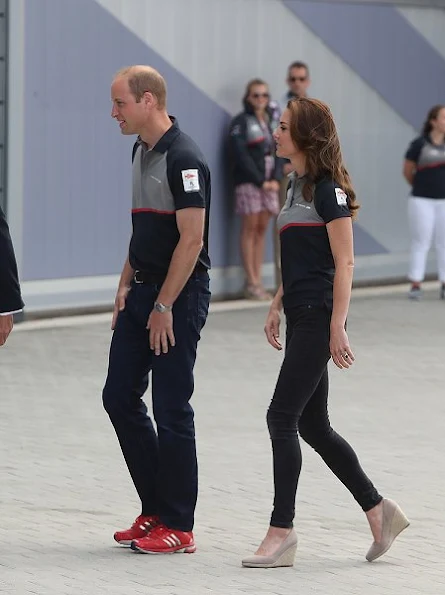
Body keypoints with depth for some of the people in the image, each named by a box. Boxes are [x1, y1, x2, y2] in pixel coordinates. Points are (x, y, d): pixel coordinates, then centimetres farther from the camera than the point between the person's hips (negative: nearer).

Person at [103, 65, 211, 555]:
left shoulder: (183, 158, -17)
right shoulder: (141, 151, 12)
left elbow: (191, 239, -20)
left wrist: (163, 306, -19)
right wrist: (126, 284, 12)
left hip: (179, 296, -9)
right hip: (143, 292, 9)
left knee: (171, 409, -4)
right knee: (119, 396, 10)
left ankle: (177, 527, 5)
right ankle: (155, 510, 19)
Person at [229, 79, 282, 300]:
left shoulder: (272, 121, 15)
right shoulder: (241, 122, -3)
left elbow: (278, 151, 12)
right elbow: (240, 155, -11)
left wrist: (275, 179, -4)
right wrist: (260, 181, -14)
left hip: (269, 183, 6)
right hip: (248, 182, -6)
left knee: (262, 229, 5)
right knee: (250, 228, -4)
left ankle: (257, 280, 7)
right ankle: (251, 283, -4)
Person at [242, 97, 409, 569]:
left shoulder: (328, 189, -12)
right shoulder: (297, 185, 16)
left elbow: (344, 263, -15)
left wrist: (337, 327, -18)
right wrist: (276, 307, 18)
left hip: (318, 318, -10)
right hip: (301, 318, 10)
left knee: (282, 418, -9)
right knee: (313, 426, 11)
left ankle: (281, 531, -6)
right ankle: (379, 511, 19)